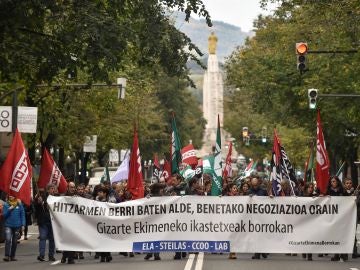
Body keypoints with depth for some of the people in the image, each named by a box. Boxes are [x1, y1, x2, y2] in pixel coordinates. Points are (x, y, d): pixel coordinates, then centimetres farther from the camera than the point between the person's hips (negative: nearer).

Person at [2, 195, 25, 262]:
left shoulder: (19, 204, 1)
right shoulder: (6, 204, 1)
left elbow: (22, 214, 5)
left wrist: (23, 224, 1)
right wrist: (9, 209, -17)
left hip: (17, 225, 1)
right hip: (8, 225, -1)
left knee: (14, 241, 8)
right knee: (8, 240, -15)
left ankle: (12, 256, 18)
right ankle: (7, 256, -17)